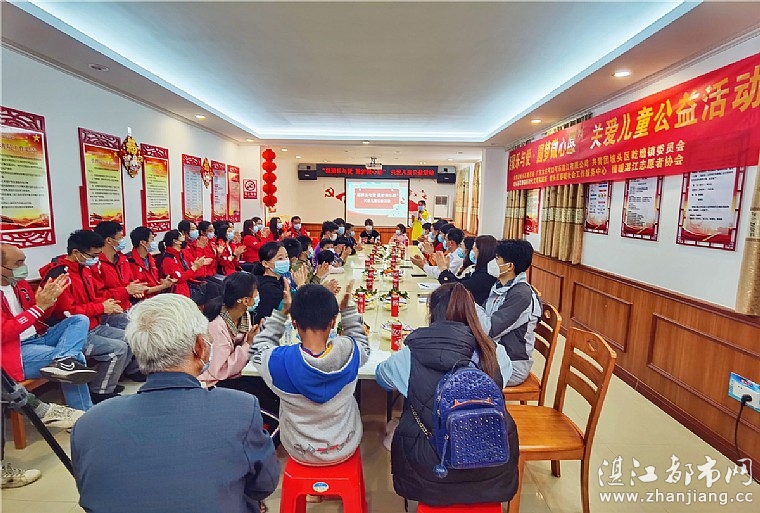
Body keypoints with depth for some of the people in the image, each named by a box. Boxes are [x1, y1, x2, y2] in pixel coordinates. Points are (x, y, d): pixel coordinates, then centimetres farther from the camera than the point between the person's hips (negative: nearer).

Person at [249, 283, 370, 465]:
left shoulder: (280, 361, -30)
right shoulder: (349, 352, -29)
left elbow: (257, 349, -4)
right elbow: (363, 345, -1)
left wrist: (281, 312, -10)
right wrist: (347, 308, -6)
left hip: (300, 454, 0)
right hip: (345, 449, 1)